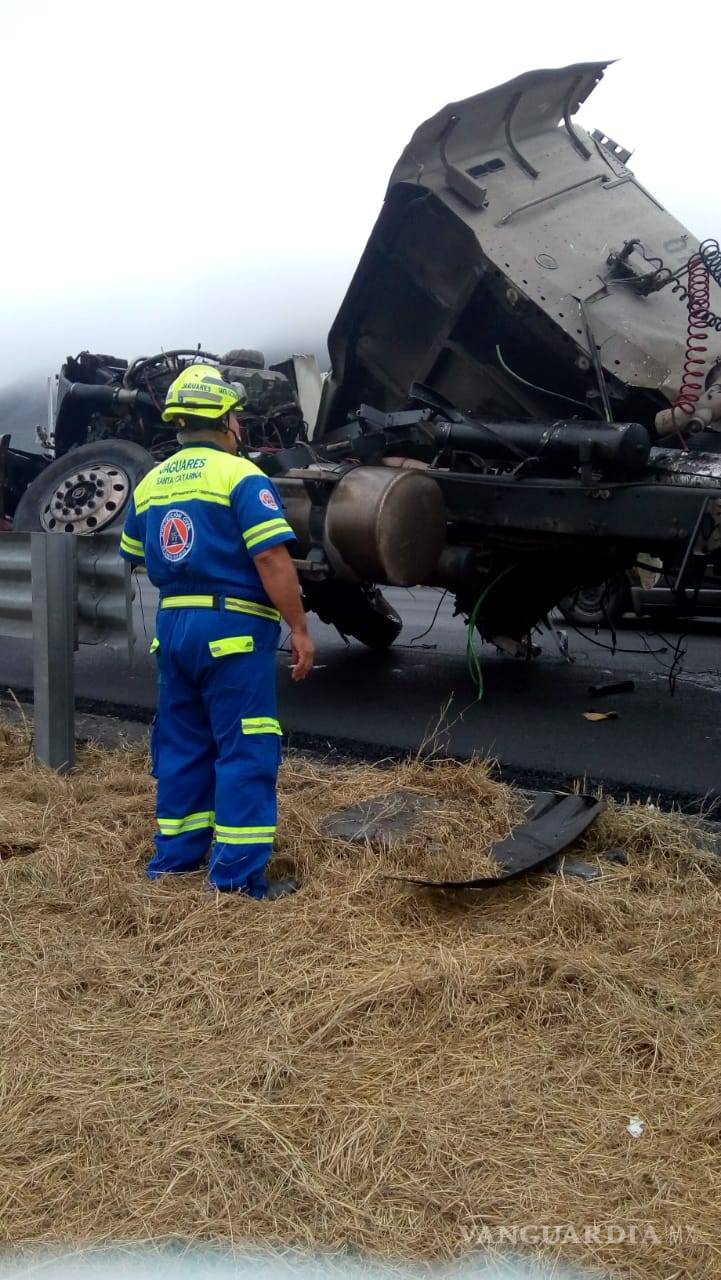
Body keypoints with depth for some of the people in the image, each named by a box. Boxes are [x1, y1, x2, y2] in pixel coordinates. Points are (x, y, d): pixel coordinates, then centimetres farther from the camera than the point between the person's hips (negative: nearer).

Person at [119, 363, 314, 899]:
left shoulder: (150, 484, 12)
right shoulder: (241, 476, -9)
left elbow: (135, 555, 22)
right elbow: (271, 558, -17)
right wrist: (300, 628, -13)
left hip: (174, 625, 7)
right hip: (232, 628, -7)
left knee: (181, 745, 17)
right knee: (246, 750, -1)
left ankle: (176, 856, 25)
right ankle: (239, 873, 0)